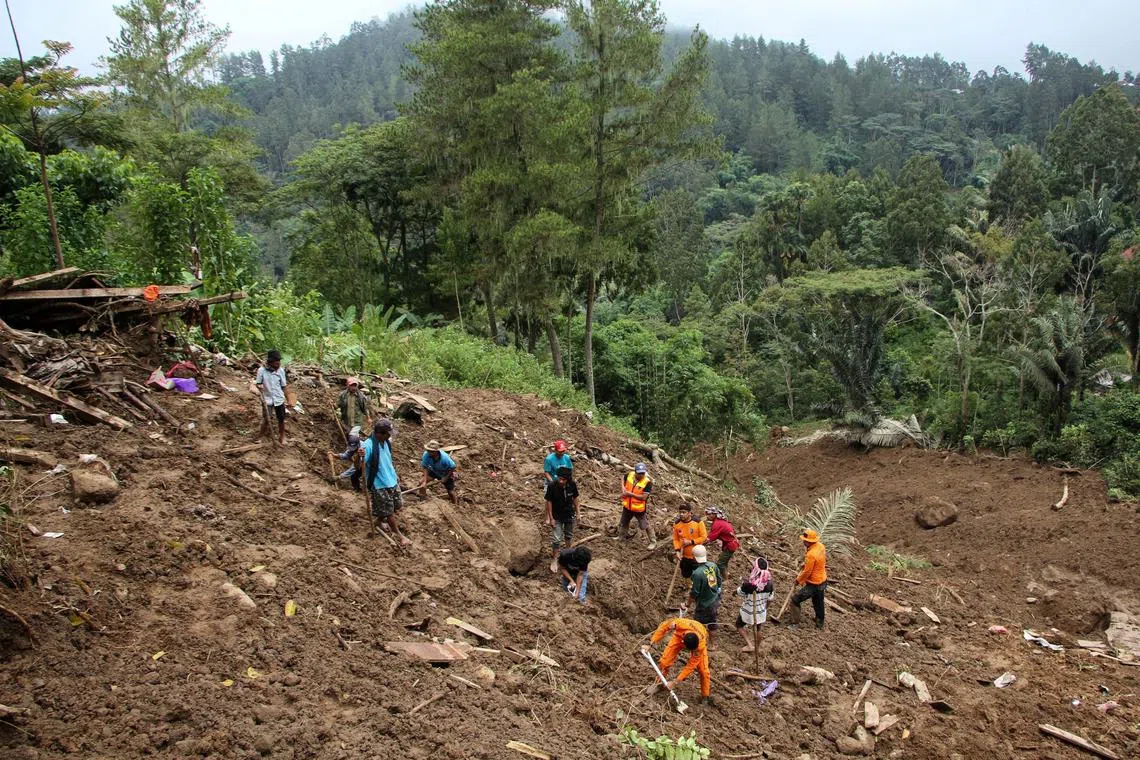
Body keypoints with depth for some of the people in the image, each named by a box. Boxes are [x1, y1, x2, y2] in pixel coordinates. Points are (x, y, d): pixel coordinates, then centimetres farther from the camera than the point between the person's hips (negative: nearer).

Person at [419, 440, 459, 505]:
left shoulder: (444, 458, -40)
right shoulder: (426, 455, -33)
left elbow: (453, 468, -25)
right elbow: (425, 468, -24)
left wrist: (446, 478, -25)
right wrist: (424, 482, -31)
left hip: (446, 474, -3)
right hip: (434, 471, 3)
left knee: (451, 492, 2)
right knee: (421, 482, -13)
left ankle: (456, 505, 27)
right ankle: (422, 499, 9)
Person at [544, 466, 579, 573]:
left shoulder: (572, 485, -20)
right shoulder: (552, 486, -27)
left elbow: (575, 499, -4)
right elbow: (549, 502, -17)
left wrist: (577, 513, 4)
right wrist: (551, 518, -13)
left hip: (570, 515, 3)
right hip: (557, 516, -3)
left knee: (569, 535, 23)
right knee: (557, 539, 0)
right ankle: (554, 559, 20)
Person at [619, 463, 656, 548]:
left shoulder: (647, 482, -25)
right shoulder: (629, 475, -12)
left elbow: (644, 497, -28)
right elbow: (623, 480, 12)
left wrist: (630, 494, -30)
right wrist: (623, 488, -7)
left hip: (639, 509, -5)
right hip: (627, 506, 5)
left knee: (645, 526, 5)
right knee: (624, 523, 25)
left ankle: (653, 541, 25)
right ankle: (623, 537, 50)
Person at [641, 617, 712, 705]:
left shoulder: (701, 645, -42)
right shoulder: (681, 624, -45)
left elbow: (690, 666, -31)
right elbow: (663, 626, -24)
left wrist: (675, 682, -27)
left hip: (698, 641, -1)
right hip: (679, 635, 1)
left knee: (703, 670, -11)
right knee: (665, 661, -9)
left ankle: (706, 696, 11)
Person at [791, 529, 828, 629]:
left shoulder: (811, 554, -31)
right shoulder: (821, 546, -6)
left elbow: (807, 572, -22)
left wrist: (798, 580, -5)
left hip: (813, 585, -9)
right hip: (823, 580, 9)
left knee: (795, 600, 3)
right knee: (818, 602, 27)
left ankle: (795, 621, 10)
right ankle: (820, 622, 43)